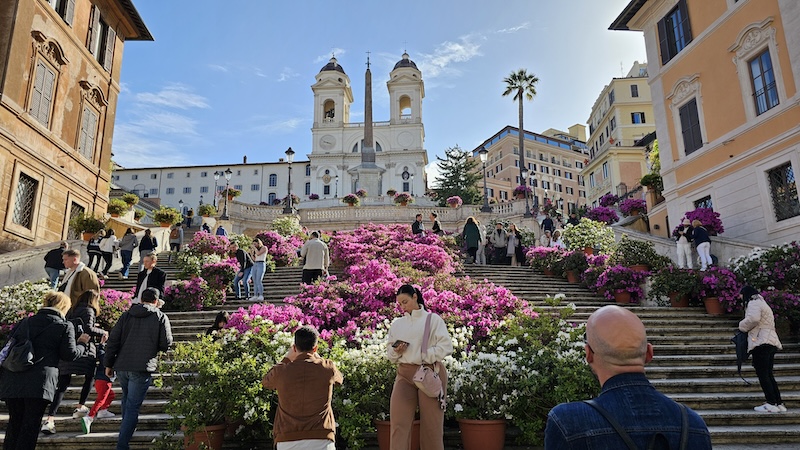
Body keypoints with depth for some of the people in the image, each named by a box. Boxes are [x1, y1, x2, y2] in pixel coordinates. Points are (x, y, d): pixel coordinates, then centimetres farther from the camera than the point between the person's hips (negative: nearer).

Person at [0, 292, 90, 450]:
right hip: (39, 382, -5)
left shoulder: (25, 322, 17)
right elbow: (70, 354, 1)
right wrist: (82, 343, 20)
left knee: (15, 422, 17)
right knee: (30, 425, 1)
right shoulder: (65, 326, 1)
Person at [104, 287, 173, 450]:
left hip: (121, 367, 5)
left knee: (127, 398, 28)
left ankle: (126, 427, 41)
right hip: (142, 369, -4)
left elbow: (112, 340, 7)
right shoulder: (161, 317, 0)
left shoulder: (126, 315, 10)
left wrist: (108, 364, 12)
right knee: (133, 406, -1)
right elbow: (166, 345, -2)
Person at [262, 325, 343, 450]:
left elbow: (265, 382, 21)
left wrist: (287, 358, 21)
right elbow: (339, 378, 23)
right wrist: (317, 357, 26)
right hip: (321, 440, -1)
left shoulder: (281, 371, -2)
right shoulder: (327, 367, -1)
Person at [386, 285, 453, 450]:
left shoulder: (433, 319, 2)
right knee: (399, 423, -6)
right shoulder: (396, 323, 14)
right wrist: (396, 351, -5)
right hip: (404, 375, 3)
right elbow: (389, 353, 18)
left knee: (431, 425, 3)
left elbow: (446, 346, -6)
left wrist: (424, 358, -16)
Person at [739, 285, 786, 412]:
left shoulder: (753, 303, -6)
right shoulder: (762, 303, 27)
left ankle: (771, 404, -9)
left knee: (762, 374, -7)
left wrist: (743, 326, -7)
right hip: (770, 342, 10)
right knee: (768, 375, 12)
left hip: (761, 343, -10)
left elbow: (753, 319, -24)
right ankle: (779, 403, 11)